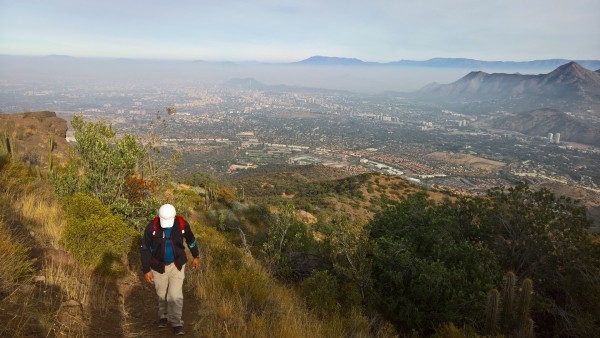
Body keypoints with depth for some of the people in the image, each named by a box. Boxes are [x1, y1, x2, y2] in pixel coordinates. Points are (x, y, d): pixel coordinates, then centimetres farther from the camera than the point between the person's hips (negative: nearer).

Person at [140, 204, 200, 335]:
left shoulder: (182, 224, -21)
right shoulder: (152, 227, -25)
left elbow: (190, 238, -1)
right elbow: (145, 249, -14)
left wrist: (196, 256, 10)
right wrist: (146, 270, -13)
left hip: (177, 264, 0)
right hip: (159, 265, 1)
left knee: (175, 294, -6)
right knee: (162, 293, 18)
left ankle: (176, 322, 14)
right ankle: (164, 314, 45)